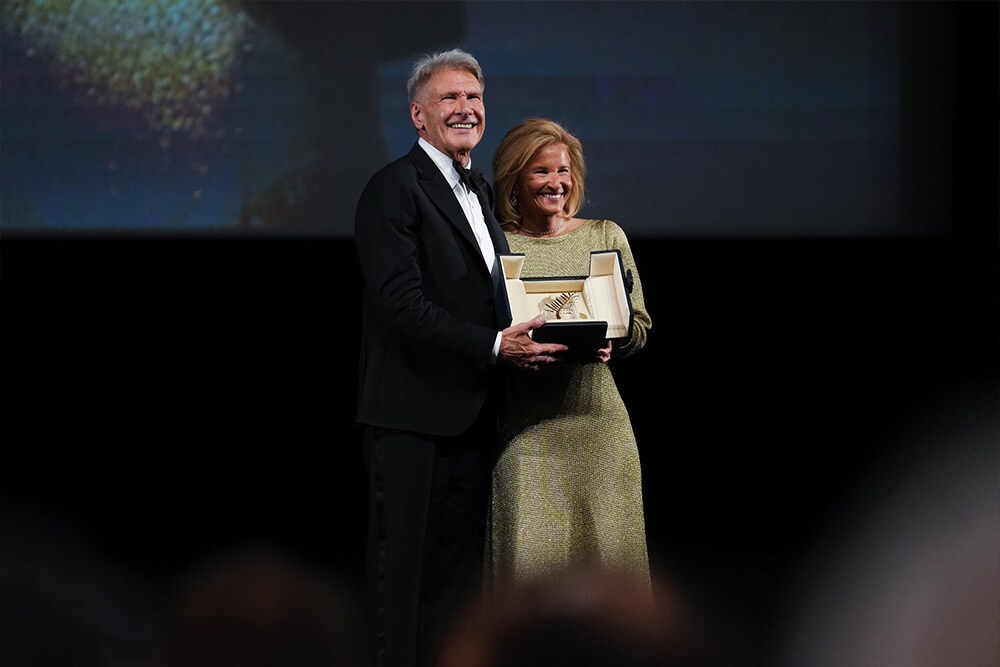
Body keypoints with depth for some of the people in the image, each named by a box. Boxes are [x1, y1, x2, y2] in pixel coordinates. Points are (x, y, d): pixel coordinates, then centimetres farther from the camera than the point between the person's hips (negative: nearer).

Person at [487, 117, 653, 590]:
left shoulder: (605, 237, 10)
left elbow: (640, 328, 11)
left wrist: (610, 339, -11)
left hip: (597, 416, 2)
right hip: (524, 427, -2)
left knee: (603, 549, -2)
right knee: (532, 552, -8)